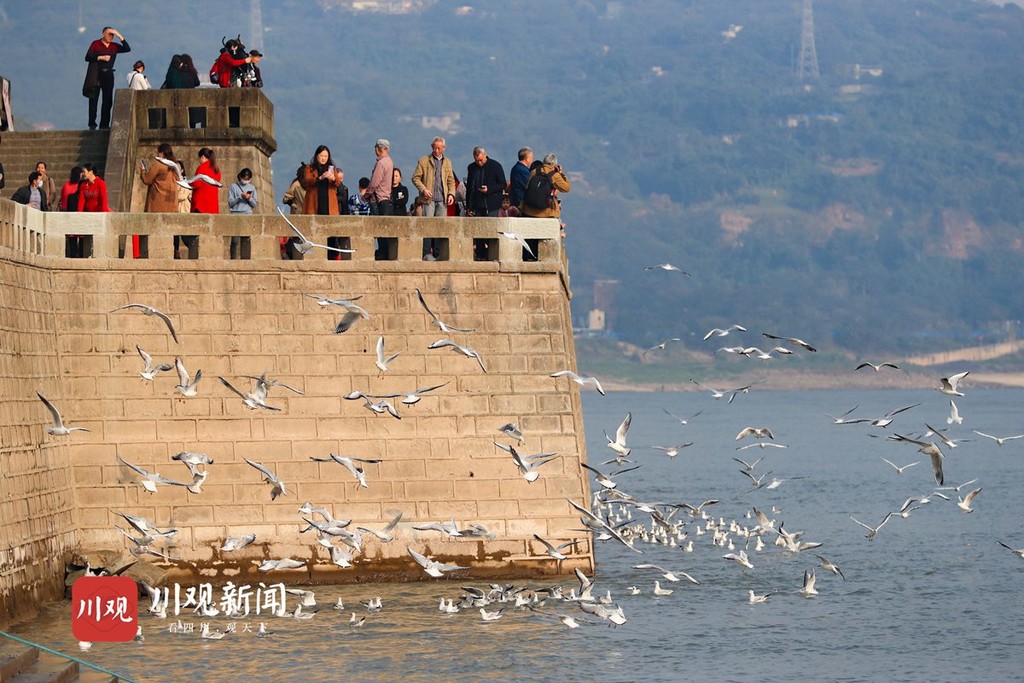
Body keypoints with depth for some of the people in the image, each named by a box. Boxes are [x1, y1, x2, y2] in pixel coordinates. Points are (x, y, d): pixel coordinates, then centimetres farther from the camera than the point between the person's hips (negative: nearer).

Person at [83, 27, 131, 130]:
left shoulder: (114, 46, 11)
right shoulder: (95, 44, 2)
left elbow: (127, 49, -1)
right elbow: (88, 57, -5)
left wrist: (119, 36, -5)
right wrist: (101, 57, -14)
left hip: (108, 75, 4)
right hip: (96, 74, -4)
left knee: (107, 101, 1)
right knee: (93, 99, -5)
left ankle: (104, 125, 4)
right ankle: (92, 124, -4)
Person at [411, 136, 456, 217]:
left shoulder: (447, 162, 16)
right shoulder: (424, 161, 5)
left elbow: (451, 181, 18)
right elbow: (415, 178, 2)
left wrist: (451, 194, 1)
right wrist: (423, 190, -13)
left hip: (442, 200, 3)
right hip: (429, 199, -3)